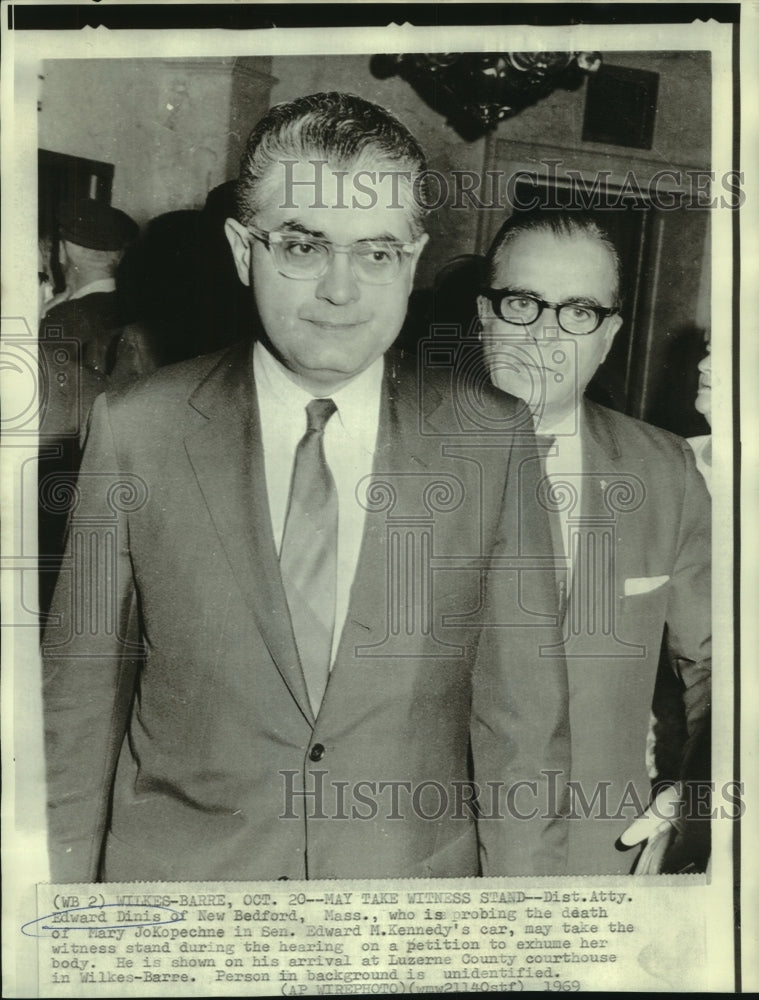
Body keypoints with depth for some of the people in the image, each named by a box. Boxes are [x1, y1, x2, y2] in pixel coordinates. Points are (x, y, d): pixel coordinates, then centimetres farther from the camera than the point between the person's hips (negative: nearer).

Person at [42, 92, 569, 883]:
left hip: (417, 872, 1)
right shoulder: (133, 431, -10)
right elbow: (80, 703, -4)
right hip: (175, 866, 0)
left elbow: (522, 721, -7)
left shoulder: (493, 439, -10)